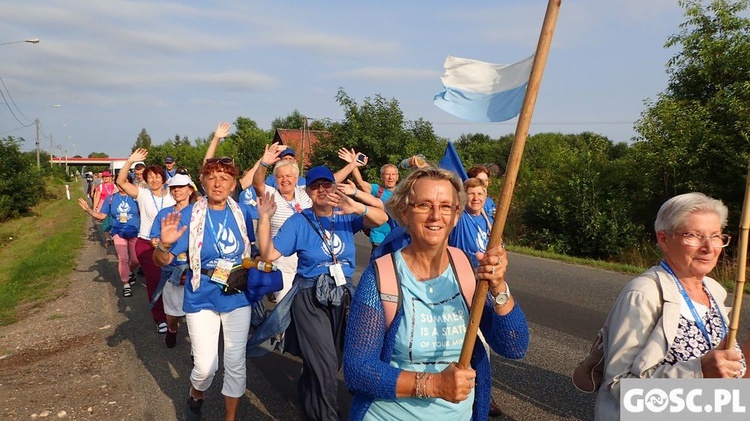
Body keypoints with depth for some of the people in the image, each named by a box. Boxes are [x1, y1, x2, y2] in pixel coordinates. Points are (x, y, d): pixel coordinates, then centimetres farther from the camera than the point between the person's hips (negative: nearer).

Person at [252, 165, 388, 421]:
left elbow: (381, 219, -18)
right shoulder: (299, 222, -7)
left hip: (343, 296, 4)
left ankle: (309, 400, 50)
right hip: (311, 300, -3)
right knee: (324, 366, -7)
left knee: (333, 360, 20)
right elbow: (268, 254, -13)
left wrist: (358, 208, -37)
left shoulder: (346, 217, -3)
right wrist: (264, 218, -23)